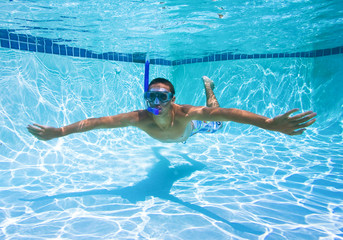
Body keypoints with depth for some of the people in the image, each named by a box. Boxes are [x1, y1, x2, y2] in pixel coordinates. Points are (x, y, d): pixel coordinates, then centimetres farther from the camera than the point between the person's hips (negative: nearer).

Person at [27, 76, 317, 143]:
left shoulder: (185, 113, -50)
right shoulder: (141, 118, -44)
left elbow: (225, 113, -60)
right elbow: (100, 121, -44)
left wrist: (270, 123, -72)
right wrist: (58, 132, -46)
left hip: (191, 126, -1)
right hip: (171, 136, 2)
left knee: (214, 120, 29)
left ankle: (208, 85, 47)